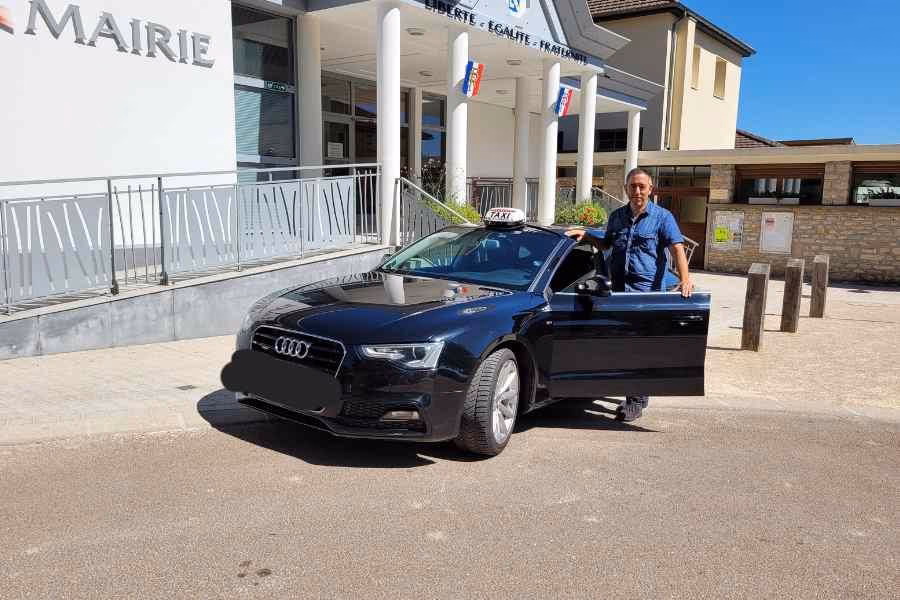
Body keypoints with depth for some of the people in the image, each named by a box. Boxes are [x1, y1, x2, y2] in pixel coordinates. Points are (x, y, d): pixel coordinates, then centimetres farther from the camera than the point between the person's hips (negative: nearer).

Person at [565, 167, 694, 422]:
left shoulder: (662, 217, 2)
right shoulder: (617, 216, 17)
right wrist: (585, 234, 14)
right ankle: (637, 396, 21)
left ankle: (636, 401, 4)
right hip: (619, 291, 5)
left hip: (648, 293, -5)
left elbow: (677, 248, -9)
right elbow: (606, 244, 32)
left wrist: (685, 278, -24)